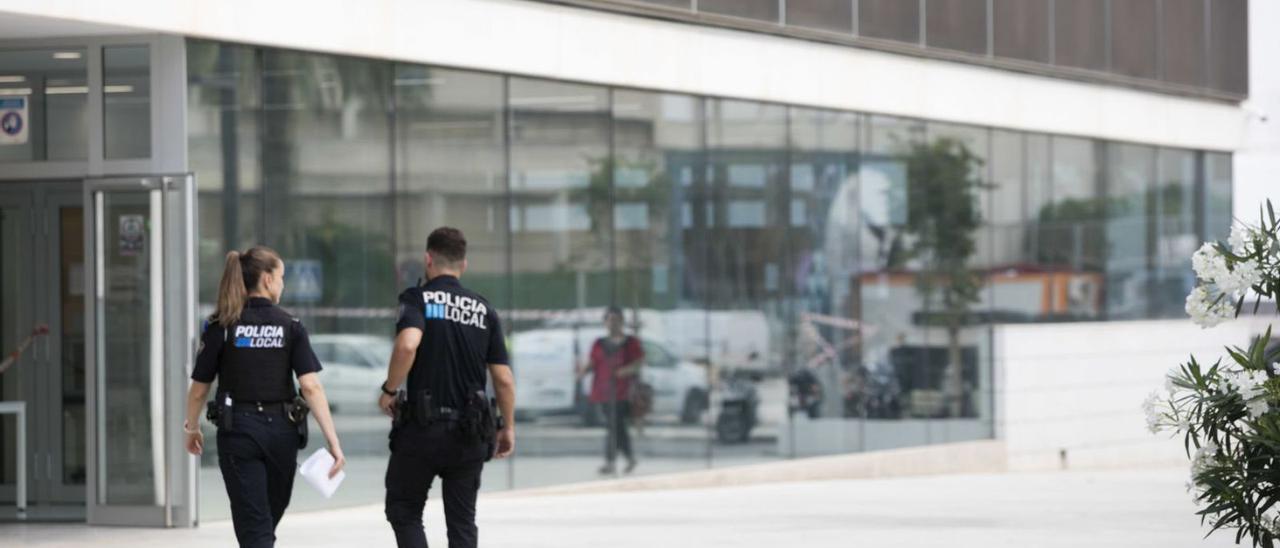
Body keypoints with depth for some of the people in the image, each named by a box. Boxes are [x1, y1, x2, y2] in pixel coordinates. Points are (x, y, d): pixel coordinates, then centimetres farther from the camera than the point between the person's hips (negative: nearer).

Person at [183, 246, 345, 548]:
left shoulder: (220, 326, -3)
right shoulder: (290, 326, -2)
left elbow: (199, 388, 0)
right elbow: (310, 386, -11)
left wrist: (192, 428, 19)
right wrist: (333, 440, -12)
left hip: (238, 430, -1)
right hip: (281, 430, 1)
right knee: (270, 518, 21)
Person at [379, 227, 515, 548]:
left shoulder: (417, 299, -3)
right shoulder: (484, 310, 8)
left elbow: (408, 343, -24)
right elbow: (504, 379, 4)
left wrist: (389, 391, -10)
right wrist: (508, 427, 16)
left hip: (422, 428, -3)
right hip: (470, 433, 3)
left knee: (403, 510, 10)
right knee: (462, 520, 11)